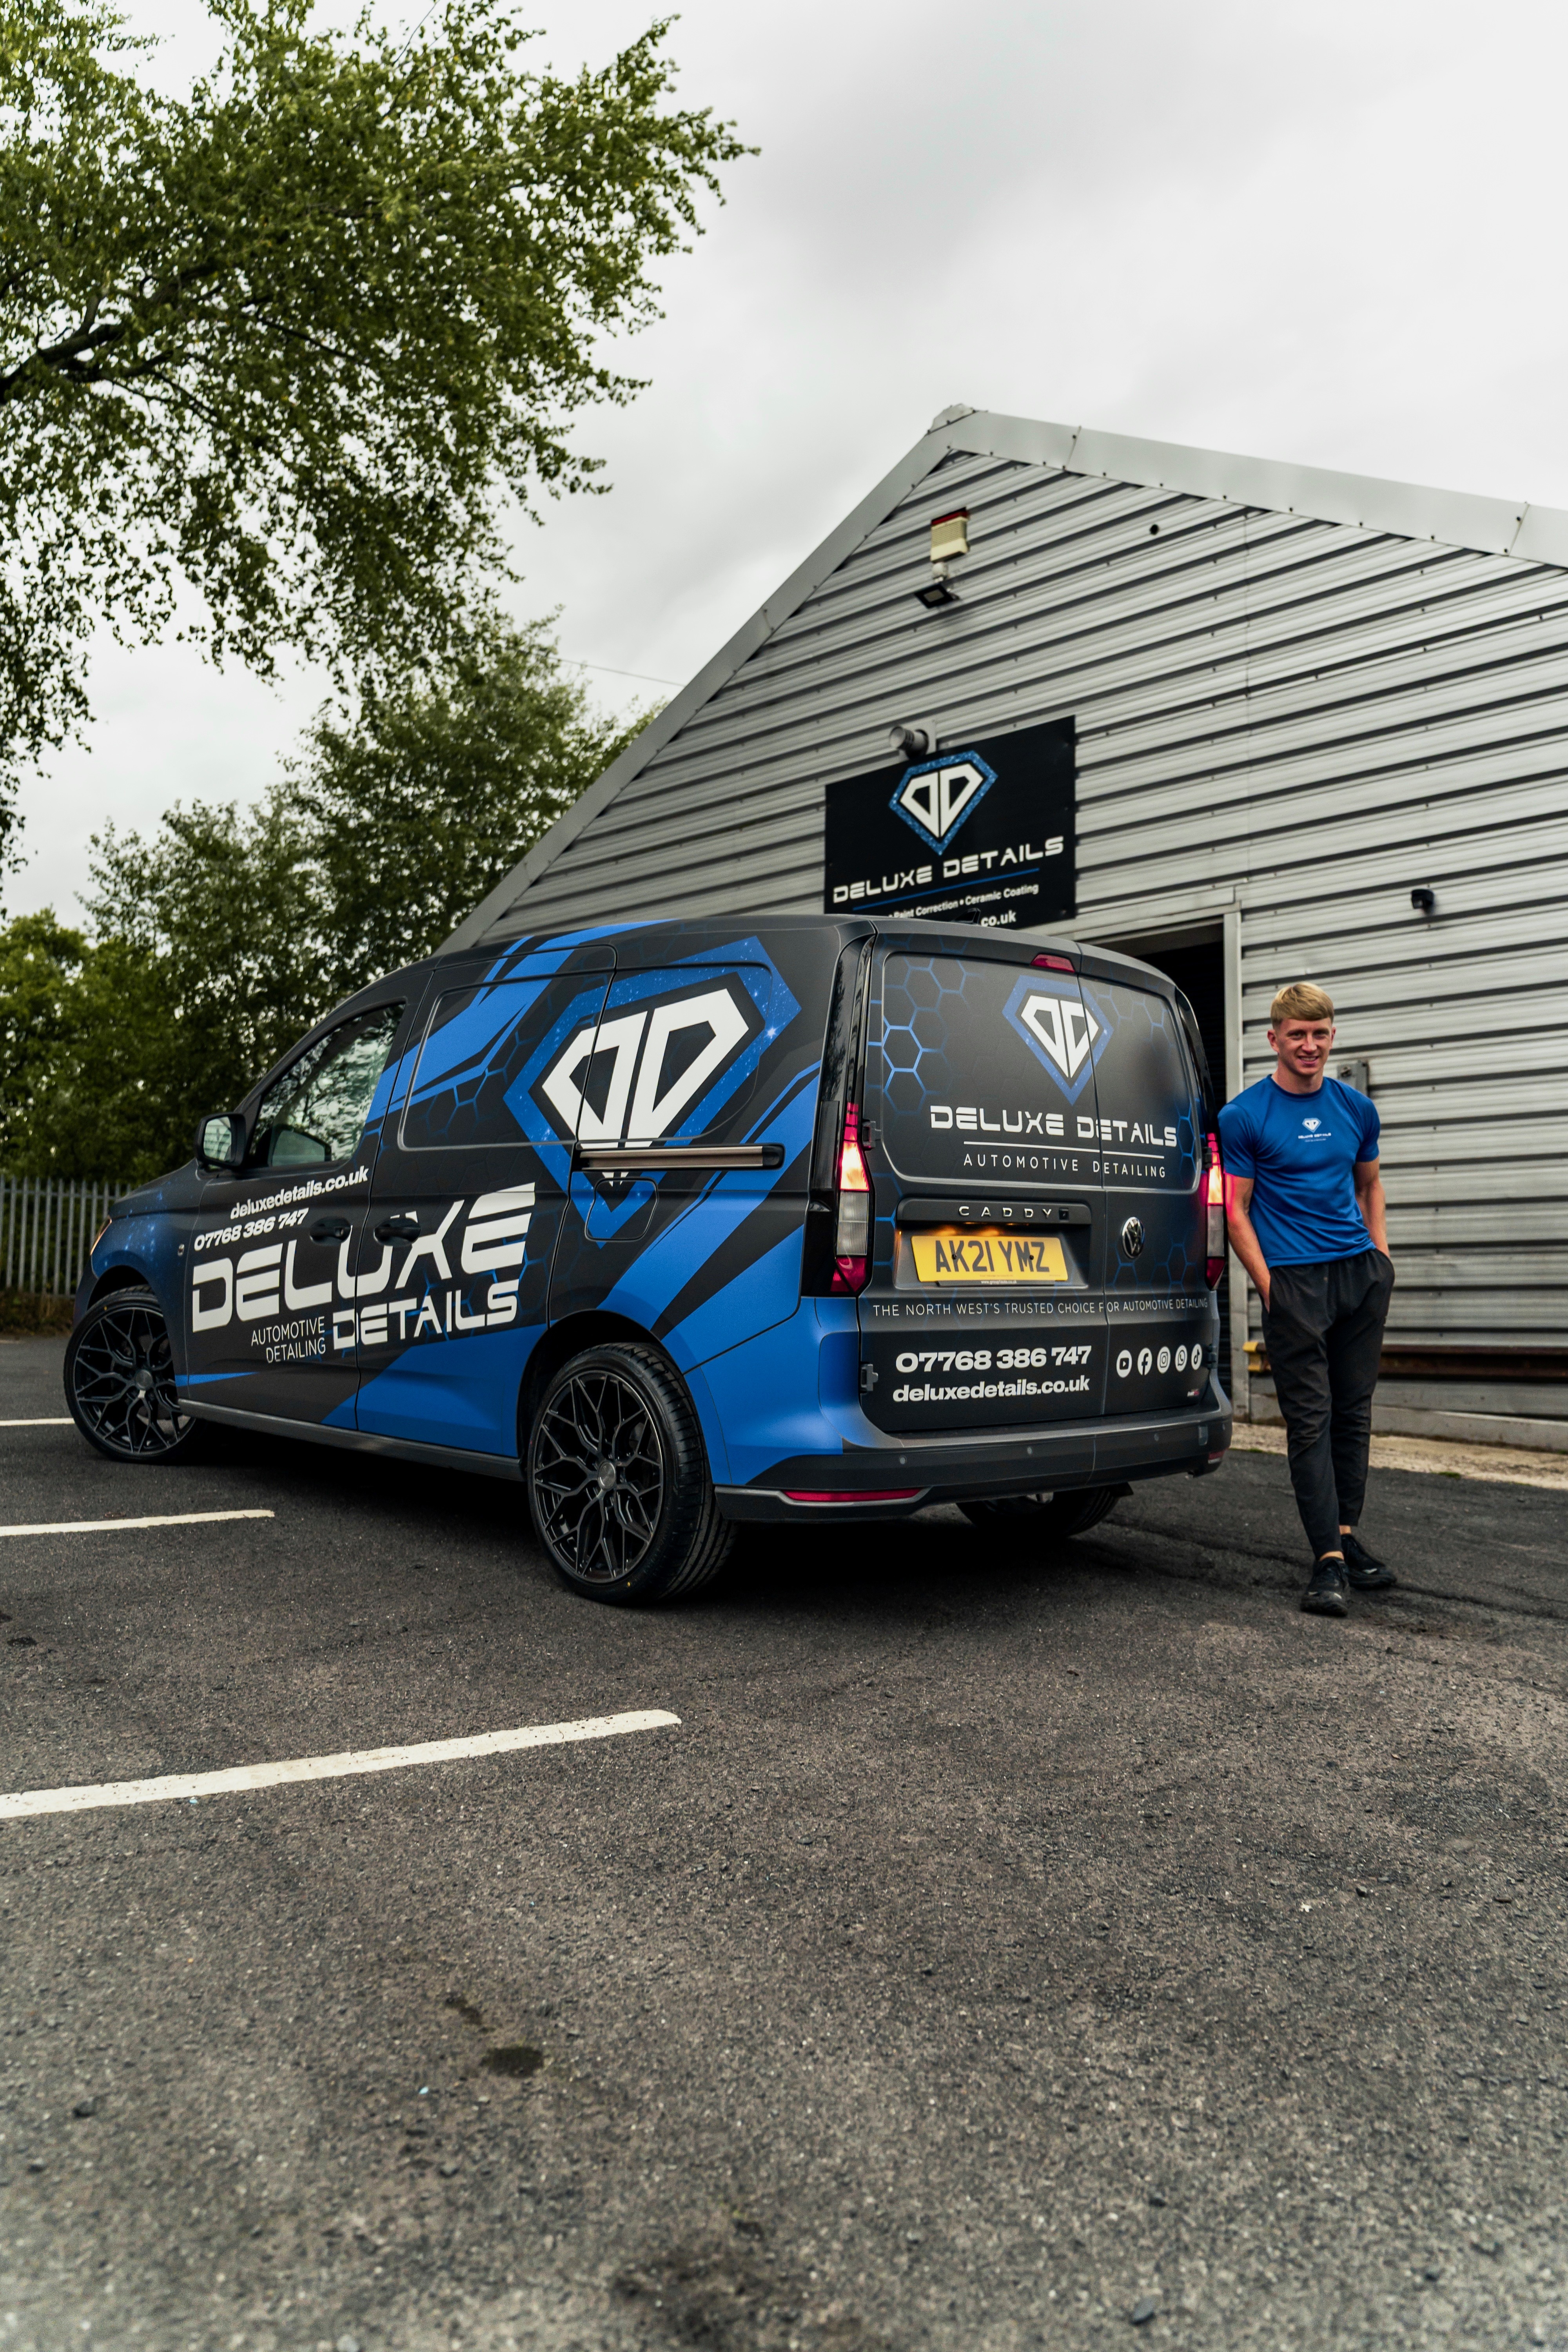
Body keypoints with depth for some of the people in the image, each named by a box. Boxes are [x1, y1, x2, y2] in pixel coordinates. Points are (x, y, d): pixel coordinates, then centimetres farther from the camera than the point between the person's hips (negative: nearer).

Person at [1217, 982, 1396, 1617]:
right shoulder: (1244, 1116, -2)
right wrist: (1269, 1286, -8)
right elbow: (1237, 1211, -2)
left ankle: (1346, 1533, 24)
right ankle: (1328, 1559, -1)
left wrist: (1381, 1258, 11)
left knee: (1354, 1411, 11)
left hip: (1361, 1273, 5)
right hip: (1294, 1279, -5)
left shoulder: (1356, 1109, 11)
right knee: (1310, 1419, -3)